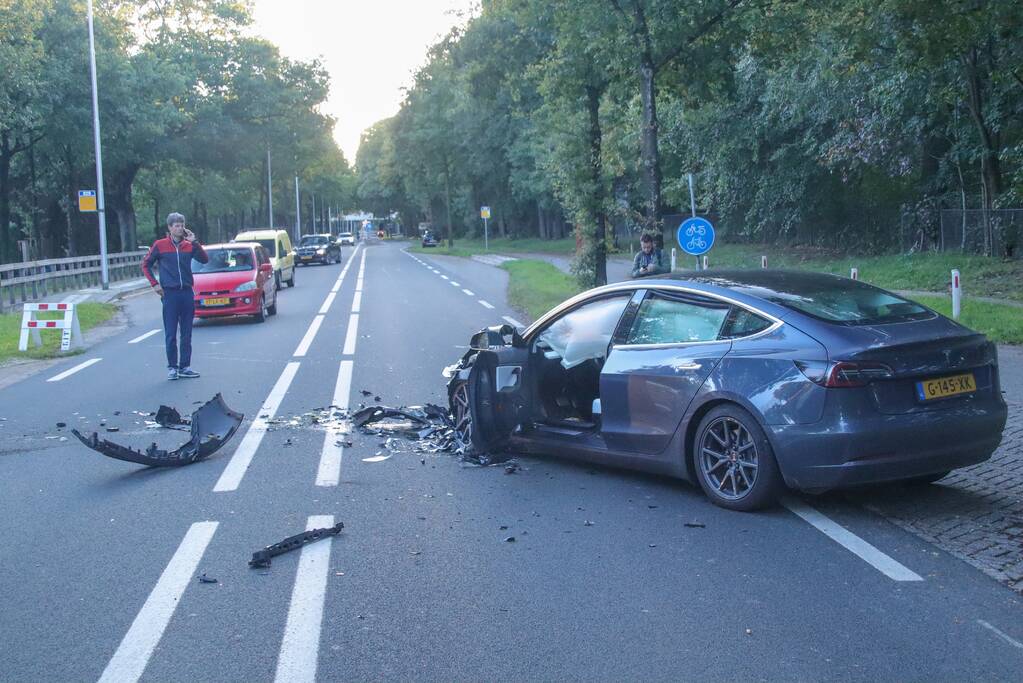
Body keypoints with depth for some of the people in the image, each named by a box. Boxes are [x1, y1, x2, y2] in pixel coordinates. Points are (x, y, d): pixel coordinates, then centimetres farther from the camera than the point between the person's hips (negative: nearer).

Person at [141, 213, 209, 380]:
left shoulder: (189, 245, 6)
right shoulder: (160, 245, -1)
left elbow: (204, 259, -4)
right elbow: (146, 265, 6)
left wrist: (194, 242, -10)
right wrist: (154, 284, -1)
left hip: (187, 293, 3)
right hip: (170, 293, -3)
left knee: (187, 334, 7)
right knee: (170, 334, -1)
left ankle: (185, 367, 14)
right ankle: (172, 367, 8)